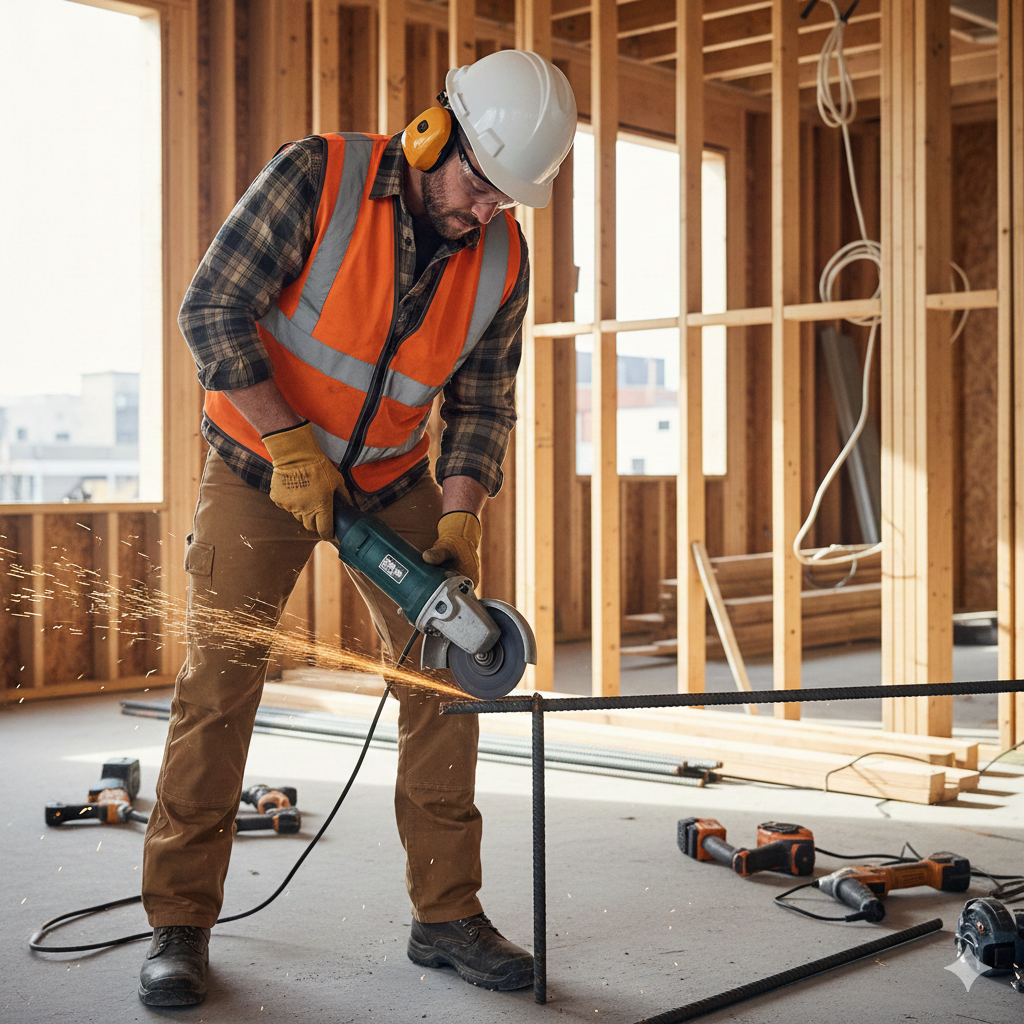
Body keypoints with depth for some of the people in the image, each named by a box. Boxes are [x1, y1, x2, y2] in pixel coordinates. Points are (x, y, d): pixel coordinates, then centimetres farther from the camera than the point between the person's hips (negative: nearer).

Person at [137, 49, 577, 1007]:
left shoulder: (503, 259, -7)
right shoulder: (317, 177, -20)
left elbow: (481, 402, -1)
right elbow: (212, 309, -21)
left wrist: (457, 519, -14)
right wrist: (291, 445, -24)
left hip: (393, 478, 4)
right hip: (261, 463, -4)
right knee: (218, 680, -7)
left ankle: (446, 917, 9)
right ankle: (180, 925, 5)